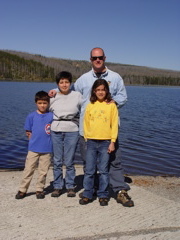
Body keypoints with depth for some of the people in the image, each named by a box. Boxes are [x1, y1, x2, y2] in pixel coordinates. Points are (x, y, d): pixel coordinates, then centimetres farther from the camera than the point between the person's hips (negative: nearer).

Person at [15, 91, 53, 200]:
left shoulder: (52, 116, 0)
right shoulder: (31, 116, 1)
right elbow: (28, 132, 6)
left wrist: (48, 141, -2)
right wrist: (35, 140, -1)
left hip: (47, 149, 0)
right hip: (33, 148, 0)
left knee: (43, 171, 8)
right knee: (28, 169, 3)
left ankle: (40, 190, 22)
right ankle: (22, 190, 14)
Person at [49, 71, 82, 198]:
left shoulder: (77, 95, 2)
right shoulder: (52, 97, 6)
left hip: (72, 131, -1)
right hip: (56, 131, 2)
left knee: (69, 161, 0)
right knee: (57, 161, 6)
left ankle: (71, 186, 15)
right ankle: (57, 186, 18)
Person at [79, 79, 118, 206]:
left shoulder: (111, 105, 1)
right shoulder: (90, 106, 7)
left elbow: (114, 124, 0)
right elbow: (86, 124, 11)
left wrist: (112, 142, -5)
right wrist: (86, 138, 6)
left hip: (105, 142, -2)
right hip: (91, 142, 2)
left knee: (103, 171, 4)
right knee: (89, 171, 5)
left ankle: (103, 196, 16)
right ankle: (87, 195, 16)